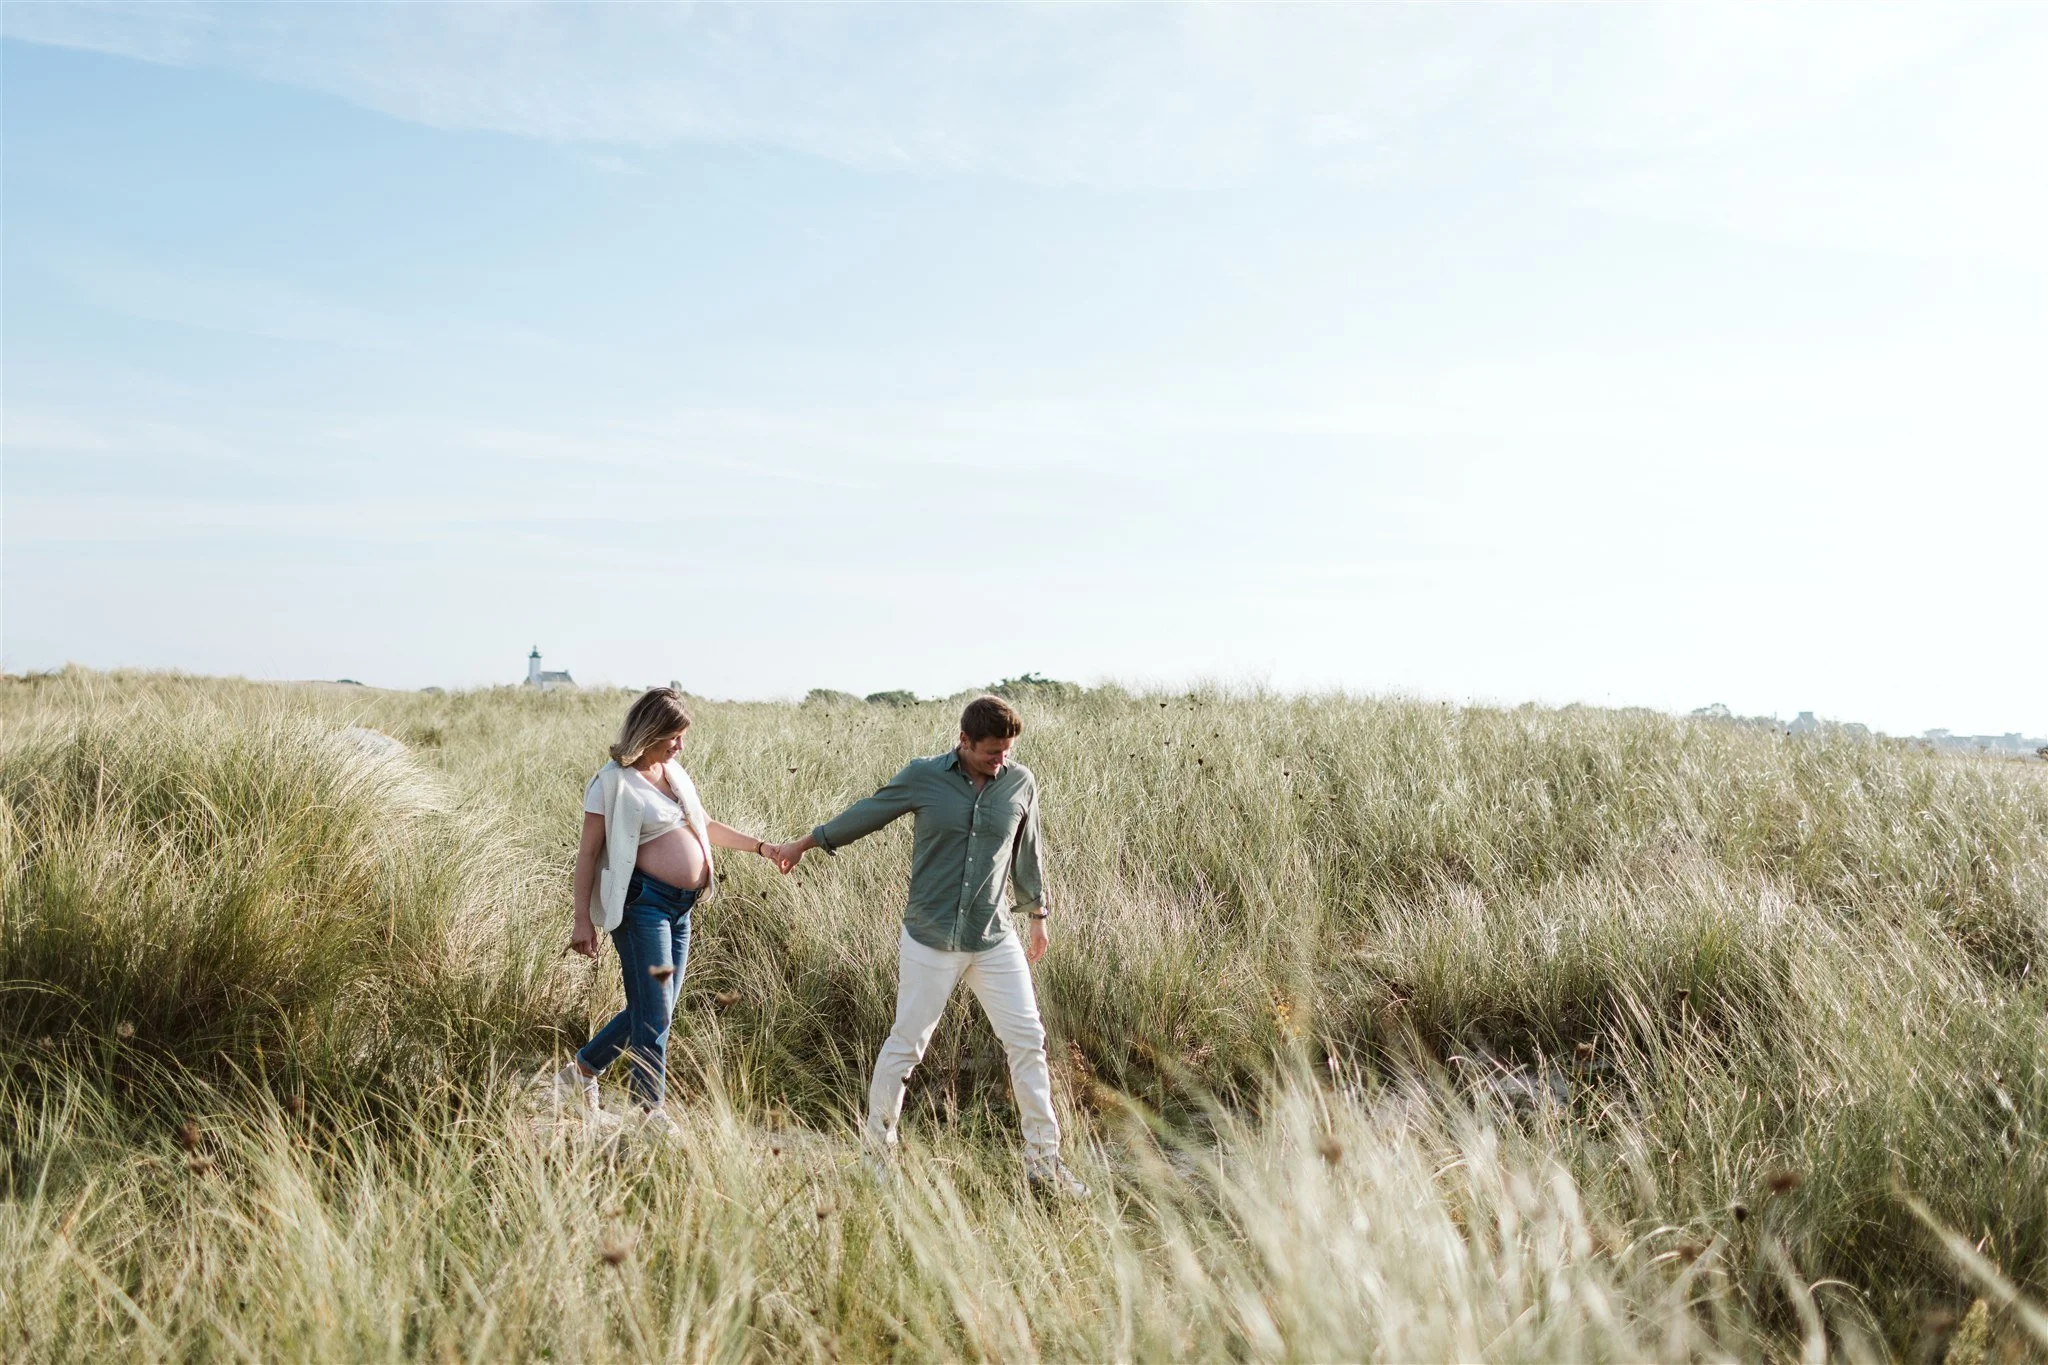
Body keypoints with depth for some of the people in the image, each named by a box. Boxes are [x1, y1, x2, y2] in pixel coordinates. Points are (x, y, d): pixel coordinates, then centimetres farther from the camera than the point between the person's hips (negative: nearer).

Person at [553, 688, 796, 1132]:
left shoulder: (673, 772, 15)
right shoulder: (615, 782, -9)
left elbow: (704, 826, 26)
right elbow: (588, 852, -9)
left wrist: (761, 847, 18)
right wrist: (583, 919, -13)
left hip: (680, 907, 8)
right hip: (642, 903, -8)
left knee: (653, 1009, 12)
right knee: (655, 1012, -6)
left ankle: (580, 1073, 28)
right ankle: (652, 1114, 5)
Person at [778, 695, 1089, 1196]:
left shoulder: (1021, 783, 0)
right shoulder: (923, 776, -6)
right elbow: (866, 814, 7)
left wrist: (1037, 913, 23)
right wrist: (805, 843, 16)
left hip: (995, 940, 3)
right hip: (930, 940, -2)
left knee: (1028, 1040, 0)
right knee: (906, 1044, 4)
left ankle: (1043, 1160, 10)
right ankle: (878, 1150, 21)